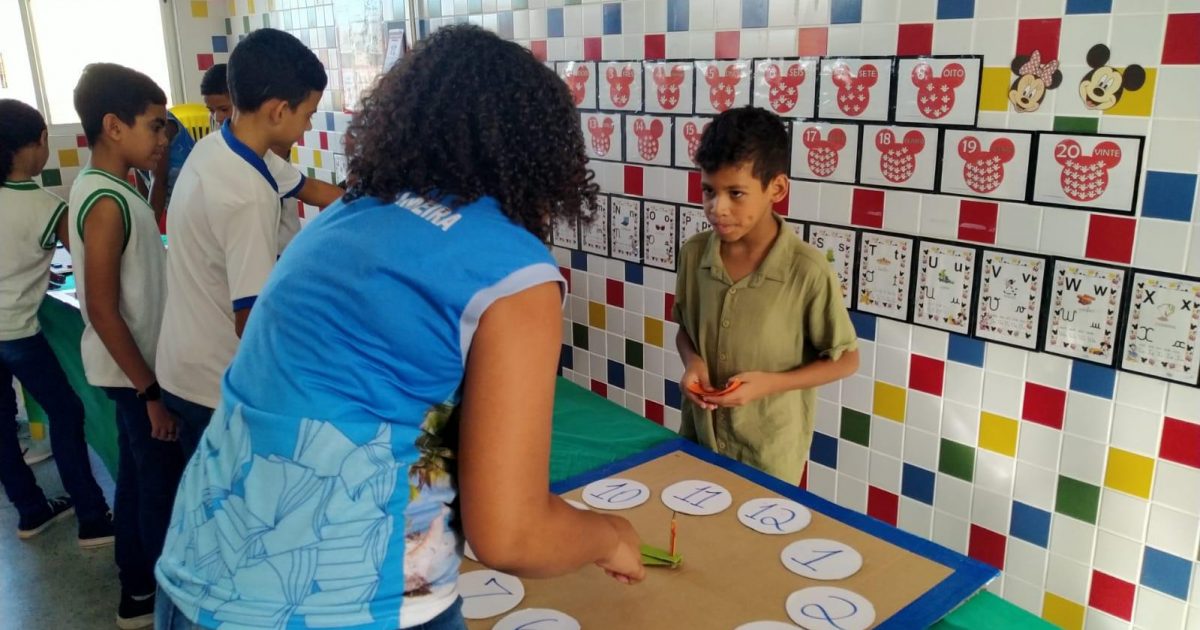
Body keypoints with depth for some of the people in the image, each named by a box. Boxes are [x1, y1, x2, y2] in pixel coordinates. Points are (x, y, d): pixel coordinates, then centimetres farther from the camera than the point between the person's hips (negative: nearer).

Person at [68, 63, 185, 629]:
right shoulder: (108, 202, -23)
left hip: (134, 365, 9)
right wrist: (149, 392, -20)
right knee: (162, 483, 4)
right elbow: (102, 310, -23)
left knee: (138, 475, 20)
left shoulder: (103, 188, 6)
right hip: (135, 371, -9)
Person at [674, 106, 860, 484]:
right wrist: (692, 362, -12)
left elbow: (846, 360, -9)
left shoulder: (808, 271, -20)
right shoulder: (693, 254, -8)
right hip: (697, 440, 4)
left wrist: (769, 383, -20)